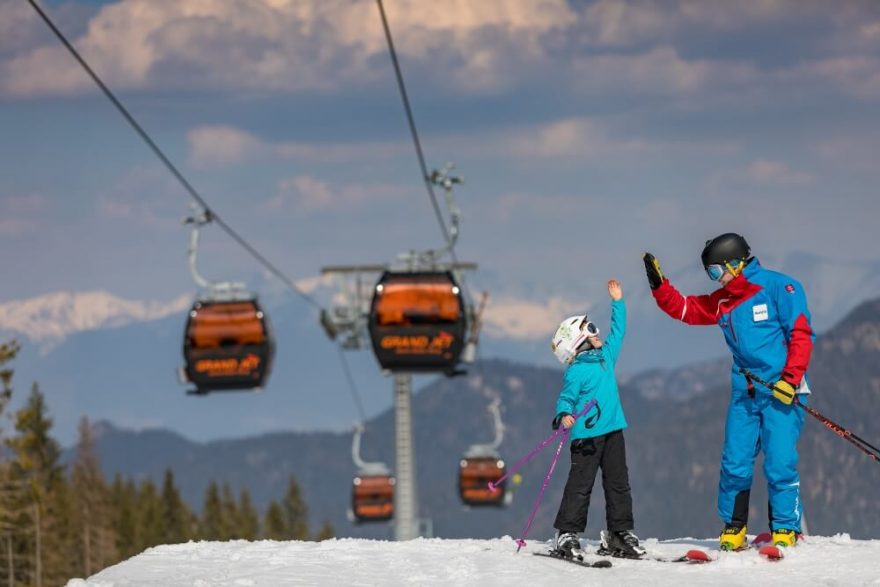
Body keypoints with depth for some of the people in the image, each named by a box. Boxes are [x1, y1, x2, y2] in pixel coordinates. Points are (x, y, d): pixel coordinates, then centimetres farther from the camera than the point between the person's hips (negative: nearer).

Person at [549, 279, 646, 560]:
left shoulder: (606, 356, 14)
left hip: (612, 430, 7)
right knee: (581, 484, -6)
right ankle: (567, 534, -3)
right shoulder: (576, 370, -9)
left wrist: (618, 302, 27)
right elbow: (566, 397, -12)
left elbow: (617, 331, 27)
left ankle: (620, 534, 14)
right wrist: (564, 415, -32)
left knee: (618, 483, 8)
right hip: (586, 434, -7)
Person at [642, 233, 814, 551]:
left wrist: (791, 379, -17)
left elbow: (801, 334, -9)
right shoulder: (722, 301, 14)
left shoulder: (779, 287, -5)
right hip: (744, 393, 6)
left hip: (782, 392, -6)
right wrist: (658, 284, 9)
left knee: (780, 464, -9)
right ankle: (733, 530, 12)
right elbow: (684, 309, 23)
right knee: (734, 464, 1)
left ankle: (786, 530, 0)